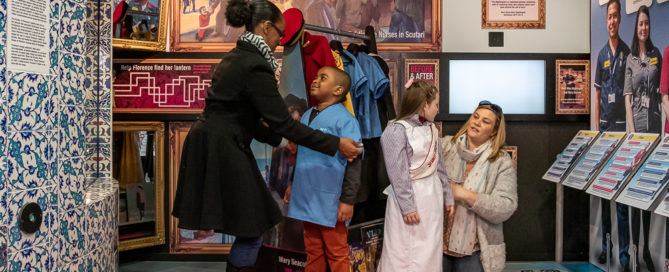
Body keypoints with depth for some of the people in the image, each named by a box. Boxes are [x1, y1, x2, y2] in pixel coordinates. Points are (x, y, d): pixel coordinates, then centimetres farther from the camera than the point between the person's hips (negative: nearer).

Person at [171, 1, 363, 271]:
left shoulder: (235, 57, 12)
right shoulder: (255, 66, -18)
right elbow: (282, 122, -20)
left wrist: (278, 139, 17)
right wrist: (336, 145, -16)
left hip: (209, 144, 10)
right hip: (222, 151, -10)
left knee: (249, 228, 17)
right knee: (252, 229, 1)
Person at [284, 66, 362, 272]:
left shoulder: (344, 120, -13)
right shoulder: (306, 116, 11)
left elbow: (353, 163, -15)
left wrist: (348, 200, -16)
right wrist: (293, 186, 23)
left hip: (331, 204, -7)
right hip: (308, 199, 7)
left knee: (337, 255, 6)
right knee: (313, 252, 17)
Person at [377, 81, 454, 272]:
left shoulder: (431, 129, 10)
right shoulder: (396, 131, -14)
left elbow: (439, 166, 15)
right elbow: (399, 174, -16)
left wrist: (447, 197, 17)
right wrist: (407, 206, -16)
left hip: (432, 197, 7)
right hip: (408, 197, -7)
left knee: (429, 252, 11)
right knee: (403, 254, 0)